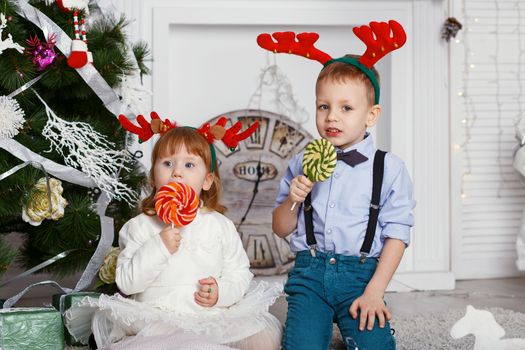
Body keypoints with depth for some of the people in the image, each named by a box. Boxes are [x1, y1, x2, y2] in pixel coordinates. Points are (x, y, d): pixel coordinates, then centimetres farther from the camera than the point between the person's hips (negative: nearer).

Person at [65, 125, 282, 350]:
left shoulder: (221, 225, 7)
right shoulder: (140, 226, 2)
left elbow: (240, 272, 10)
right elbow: (125, 282, -5)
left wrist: (222, 292, -11)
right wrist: (158, 248, -16)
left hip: (213, 319, 2)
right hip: (156, 321, -1)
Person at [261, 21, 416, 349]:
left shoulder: (389, 168, 1)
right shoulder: (301, 165, 9)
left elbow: (396, 235, -2)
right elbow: (281, 229, 15)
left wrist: (374, 292, -11)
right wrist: (292, 199, -7)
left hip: (360, 274, -1)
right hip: (309, 273, 2)